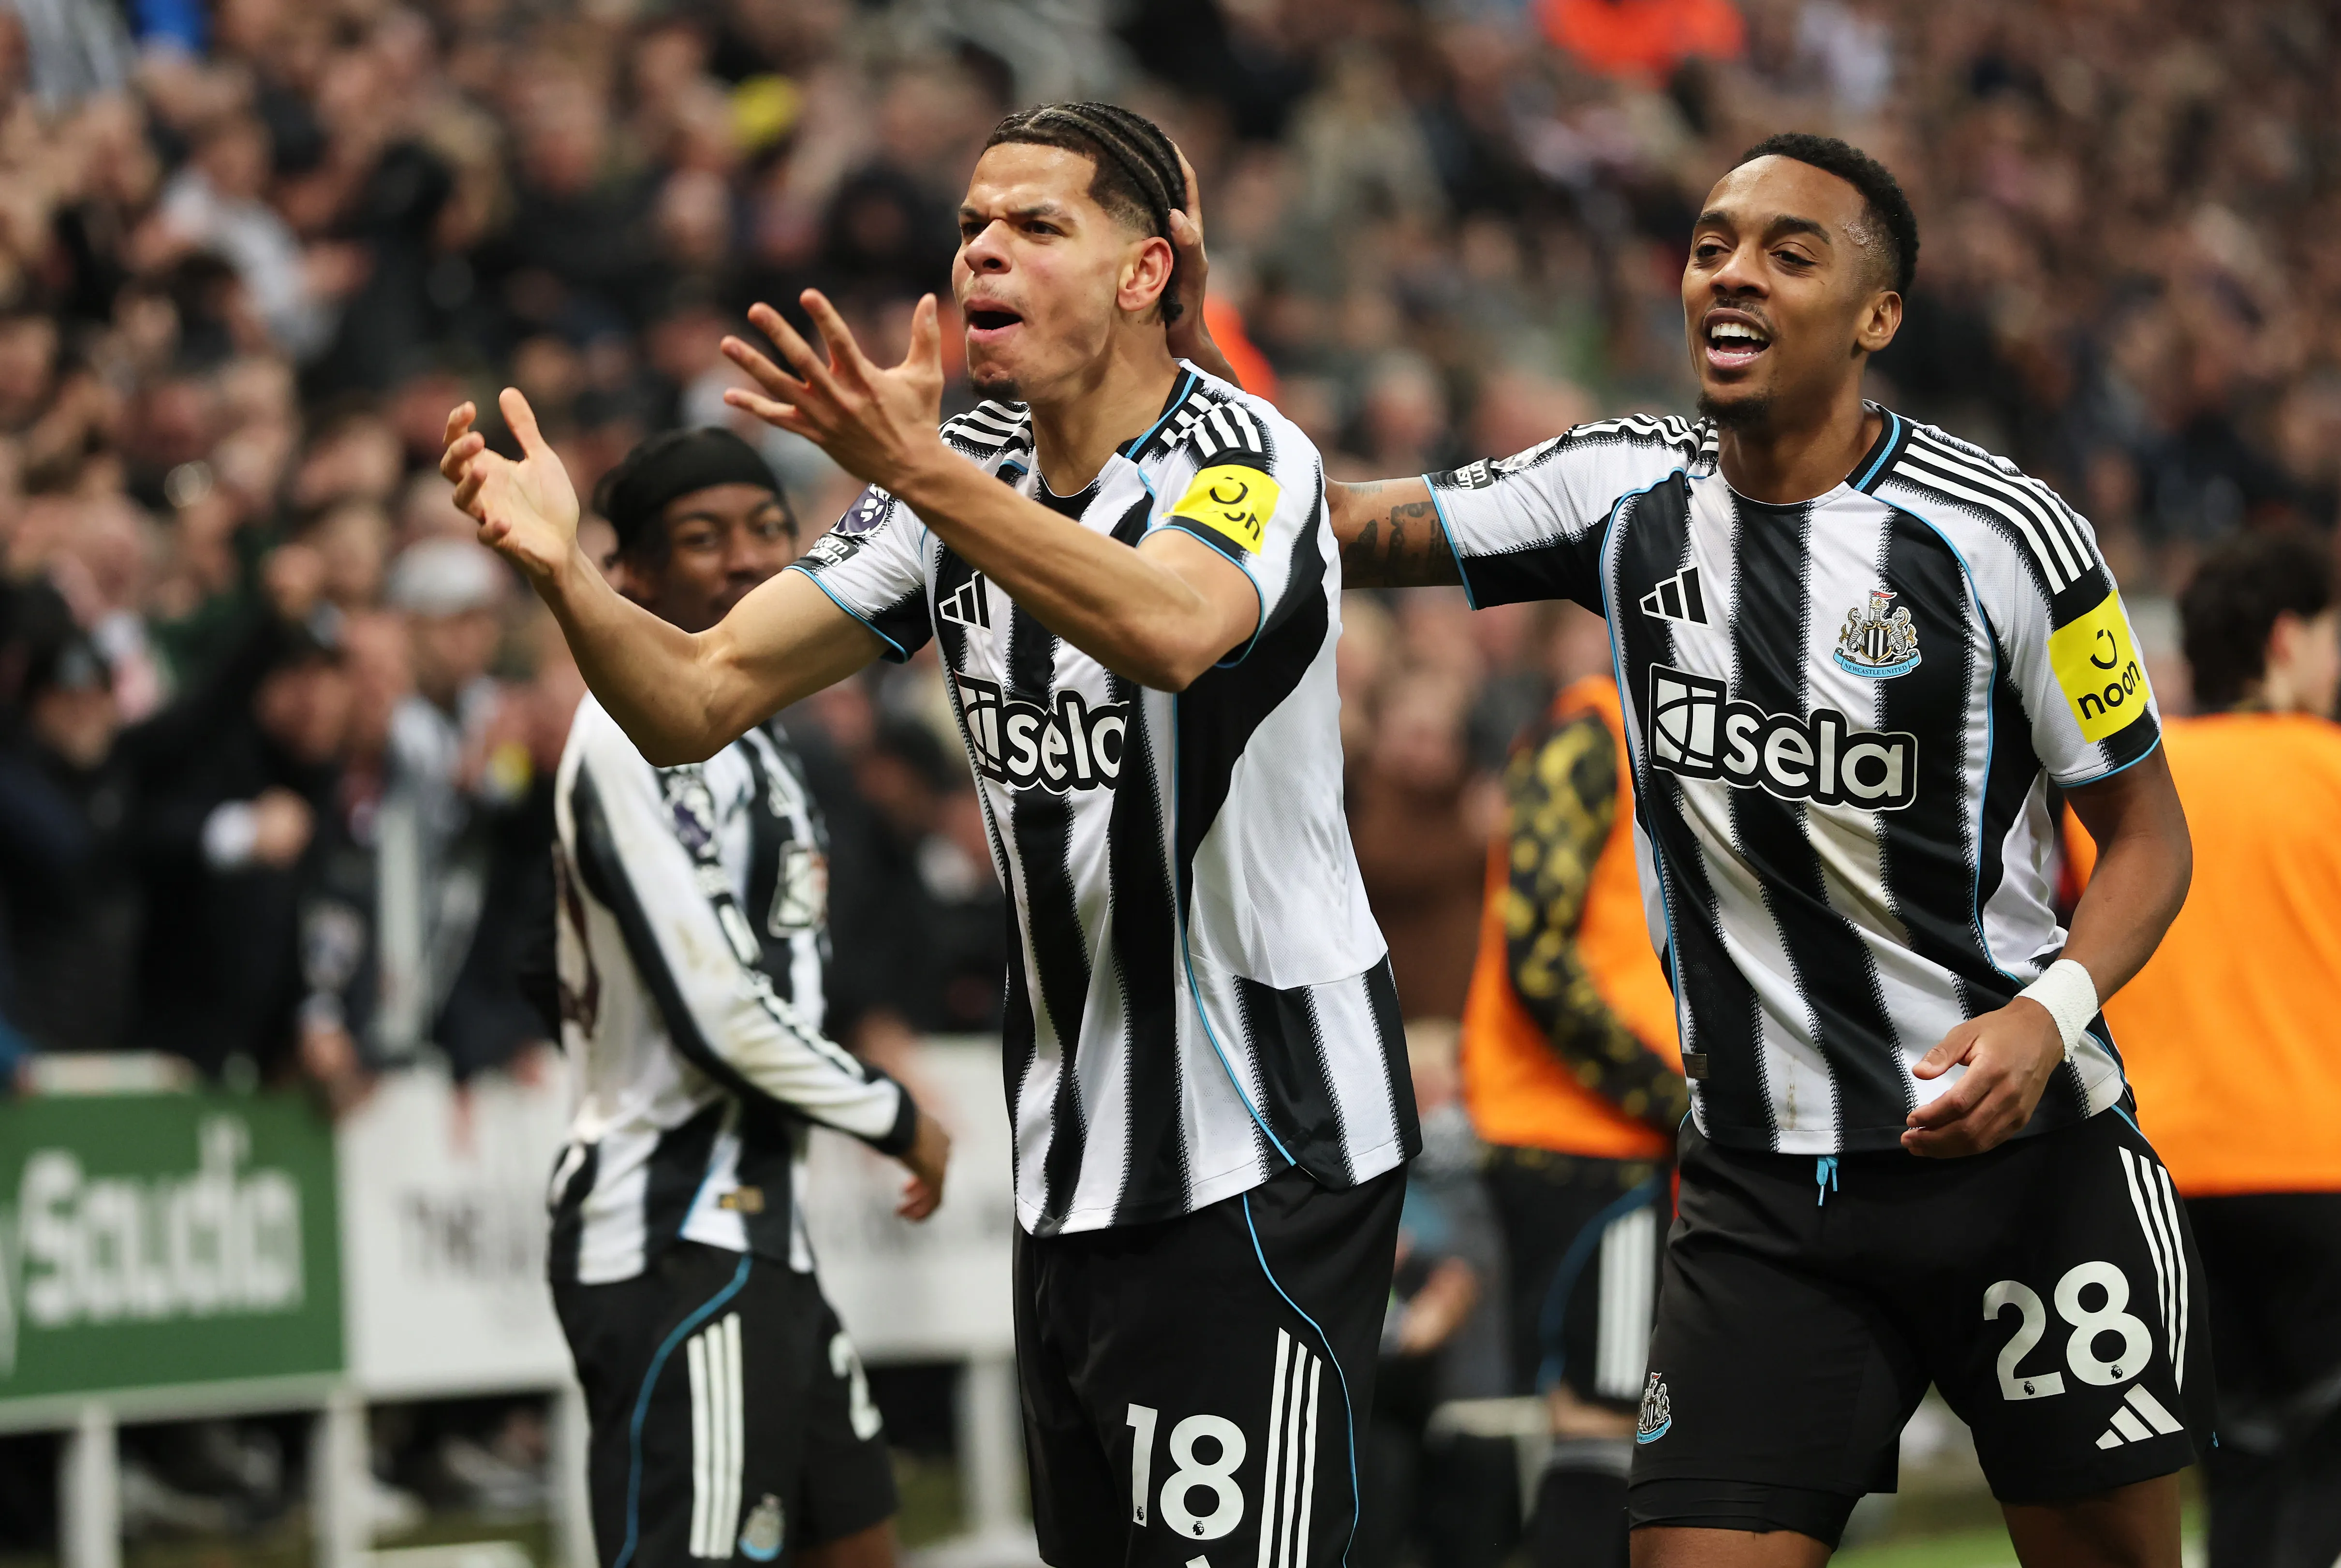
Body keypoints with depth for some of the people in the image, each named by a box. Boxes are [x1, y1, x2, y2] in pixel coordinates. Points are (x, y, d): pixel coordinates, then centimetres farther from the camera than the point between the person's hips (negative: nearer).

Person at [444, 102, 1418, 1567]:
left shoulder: (1245, 457, -14)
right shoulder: (964, 479, 6)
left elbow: (1175, 632, -39)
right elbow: (700, 700, 0)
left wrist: (922, 472, -49)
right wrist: (565, 574, -20)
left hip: (1262, 1150, -7)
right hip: (1069, 1155, 7)